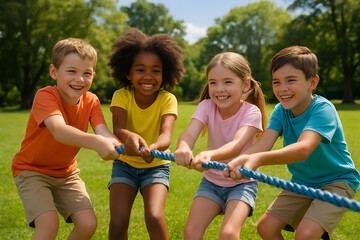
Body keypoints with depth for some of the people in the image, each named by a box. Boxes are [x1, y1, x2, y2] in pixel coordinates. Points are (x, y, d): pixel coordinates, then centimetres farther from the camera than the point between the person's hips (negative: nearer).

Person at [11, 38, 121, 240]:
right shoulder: (46, 96, -25)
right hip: (32, 170, -5)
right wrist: (94, 142, -63)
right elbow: (59, 131, -44)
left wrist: (120, 145, -50)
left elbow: (103, 132, -25)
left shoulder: (91, 101, -8)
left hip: (66, 173, 5)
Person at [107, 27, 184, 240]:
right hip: (125, 164, 1)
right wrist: (129, 136, -56)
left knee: (155, 217, -24)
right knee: (118, 223, -15)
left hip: (156, 165, -1)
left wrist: (153, 148, -57)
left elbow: (166, 135, -33)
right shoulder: (122, 96, -13)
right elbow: (118, 129, -30)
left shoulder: (167, 99, -17)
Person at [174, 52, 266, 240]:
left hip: (242, 182, -3)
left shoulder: (251, 112, -18)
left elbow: (237, 145, -36)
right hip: (211, 181, 3)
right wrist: (183, 148, -53)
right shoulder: (207, 106, -10)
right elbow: (189, 134, -28)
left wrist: (210, 155, -58)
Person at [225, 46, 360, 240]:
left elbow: (303, 149, -44)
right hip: (302, 182, 6)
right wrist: (239, 161, -48)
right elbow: (263, 143, -24)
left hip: (336, 182, -6)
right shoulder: (281, 111, -6)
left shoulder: (323, 109, -26)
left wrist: (258, 159, -62)